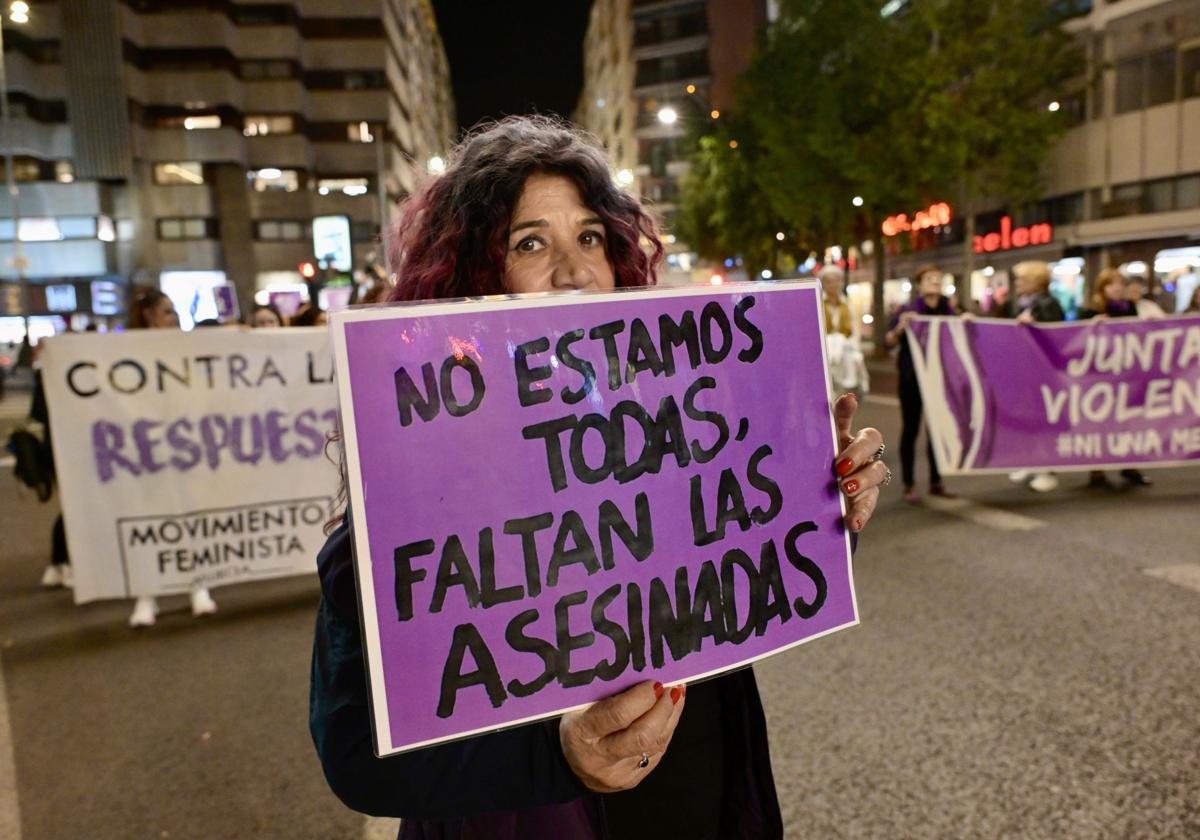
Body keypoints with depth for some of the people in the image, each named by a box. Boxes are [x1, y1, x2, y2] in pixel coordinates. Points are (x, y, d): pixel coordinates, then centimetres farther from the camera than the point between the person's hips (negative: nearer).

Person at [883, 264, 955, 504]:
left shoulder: (949, 311, 7)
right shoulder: (907, 311, -5)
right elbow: (888, 343, -9)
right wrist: (900, 328, -27)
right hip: (912, 379, -4)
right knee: (910, 429, 0)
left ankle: (936, 482, 21)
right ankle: (909, 485, 7)